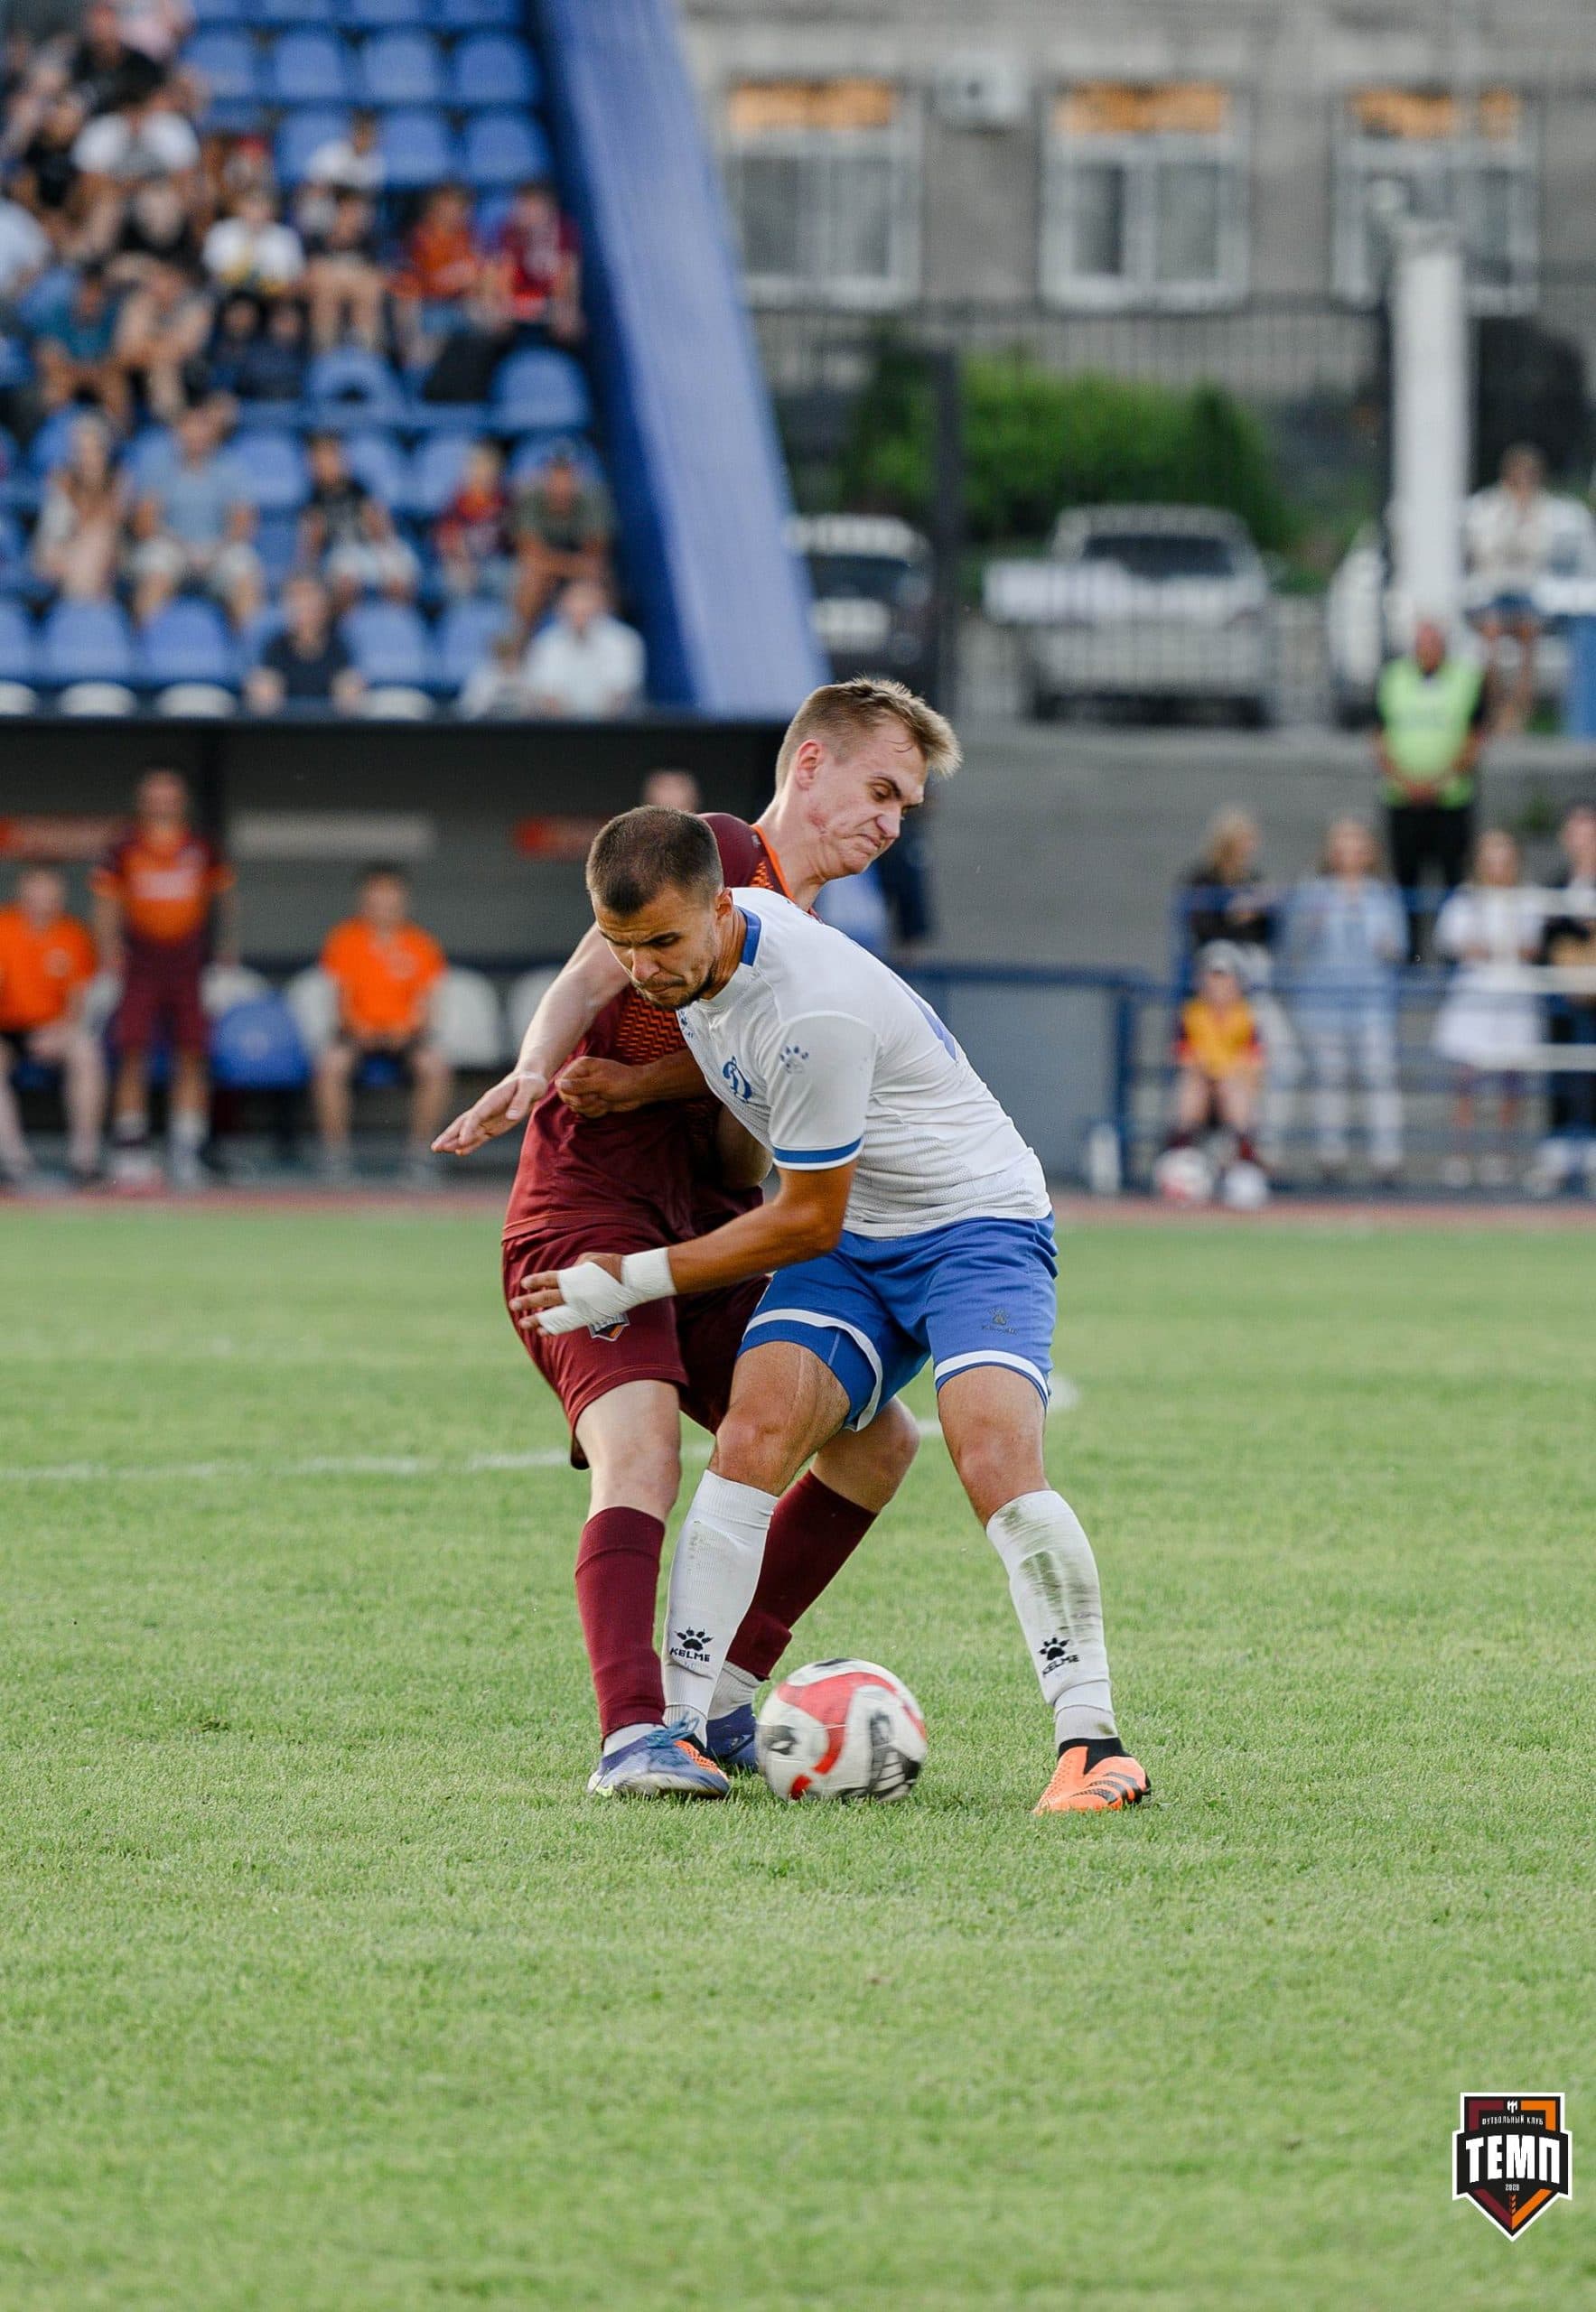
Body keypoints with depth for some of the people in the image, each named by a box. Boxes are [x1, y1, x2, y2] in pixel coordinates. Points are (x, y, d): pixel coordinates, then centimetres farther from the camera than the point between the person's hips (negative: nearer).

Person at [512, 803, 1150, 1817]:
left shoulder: (815, 1012, -31)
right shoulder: (697, 941, -5)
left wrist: (638, 1280, -13)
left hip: (976, 1223, -7)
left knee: (996, 1459, -28)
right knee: (753, 1438, -17)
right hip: (852, 1241, 7)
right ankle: (681, 1724, -18)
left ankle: (1093, 1743, -22)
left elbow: (807, 1221, -19)